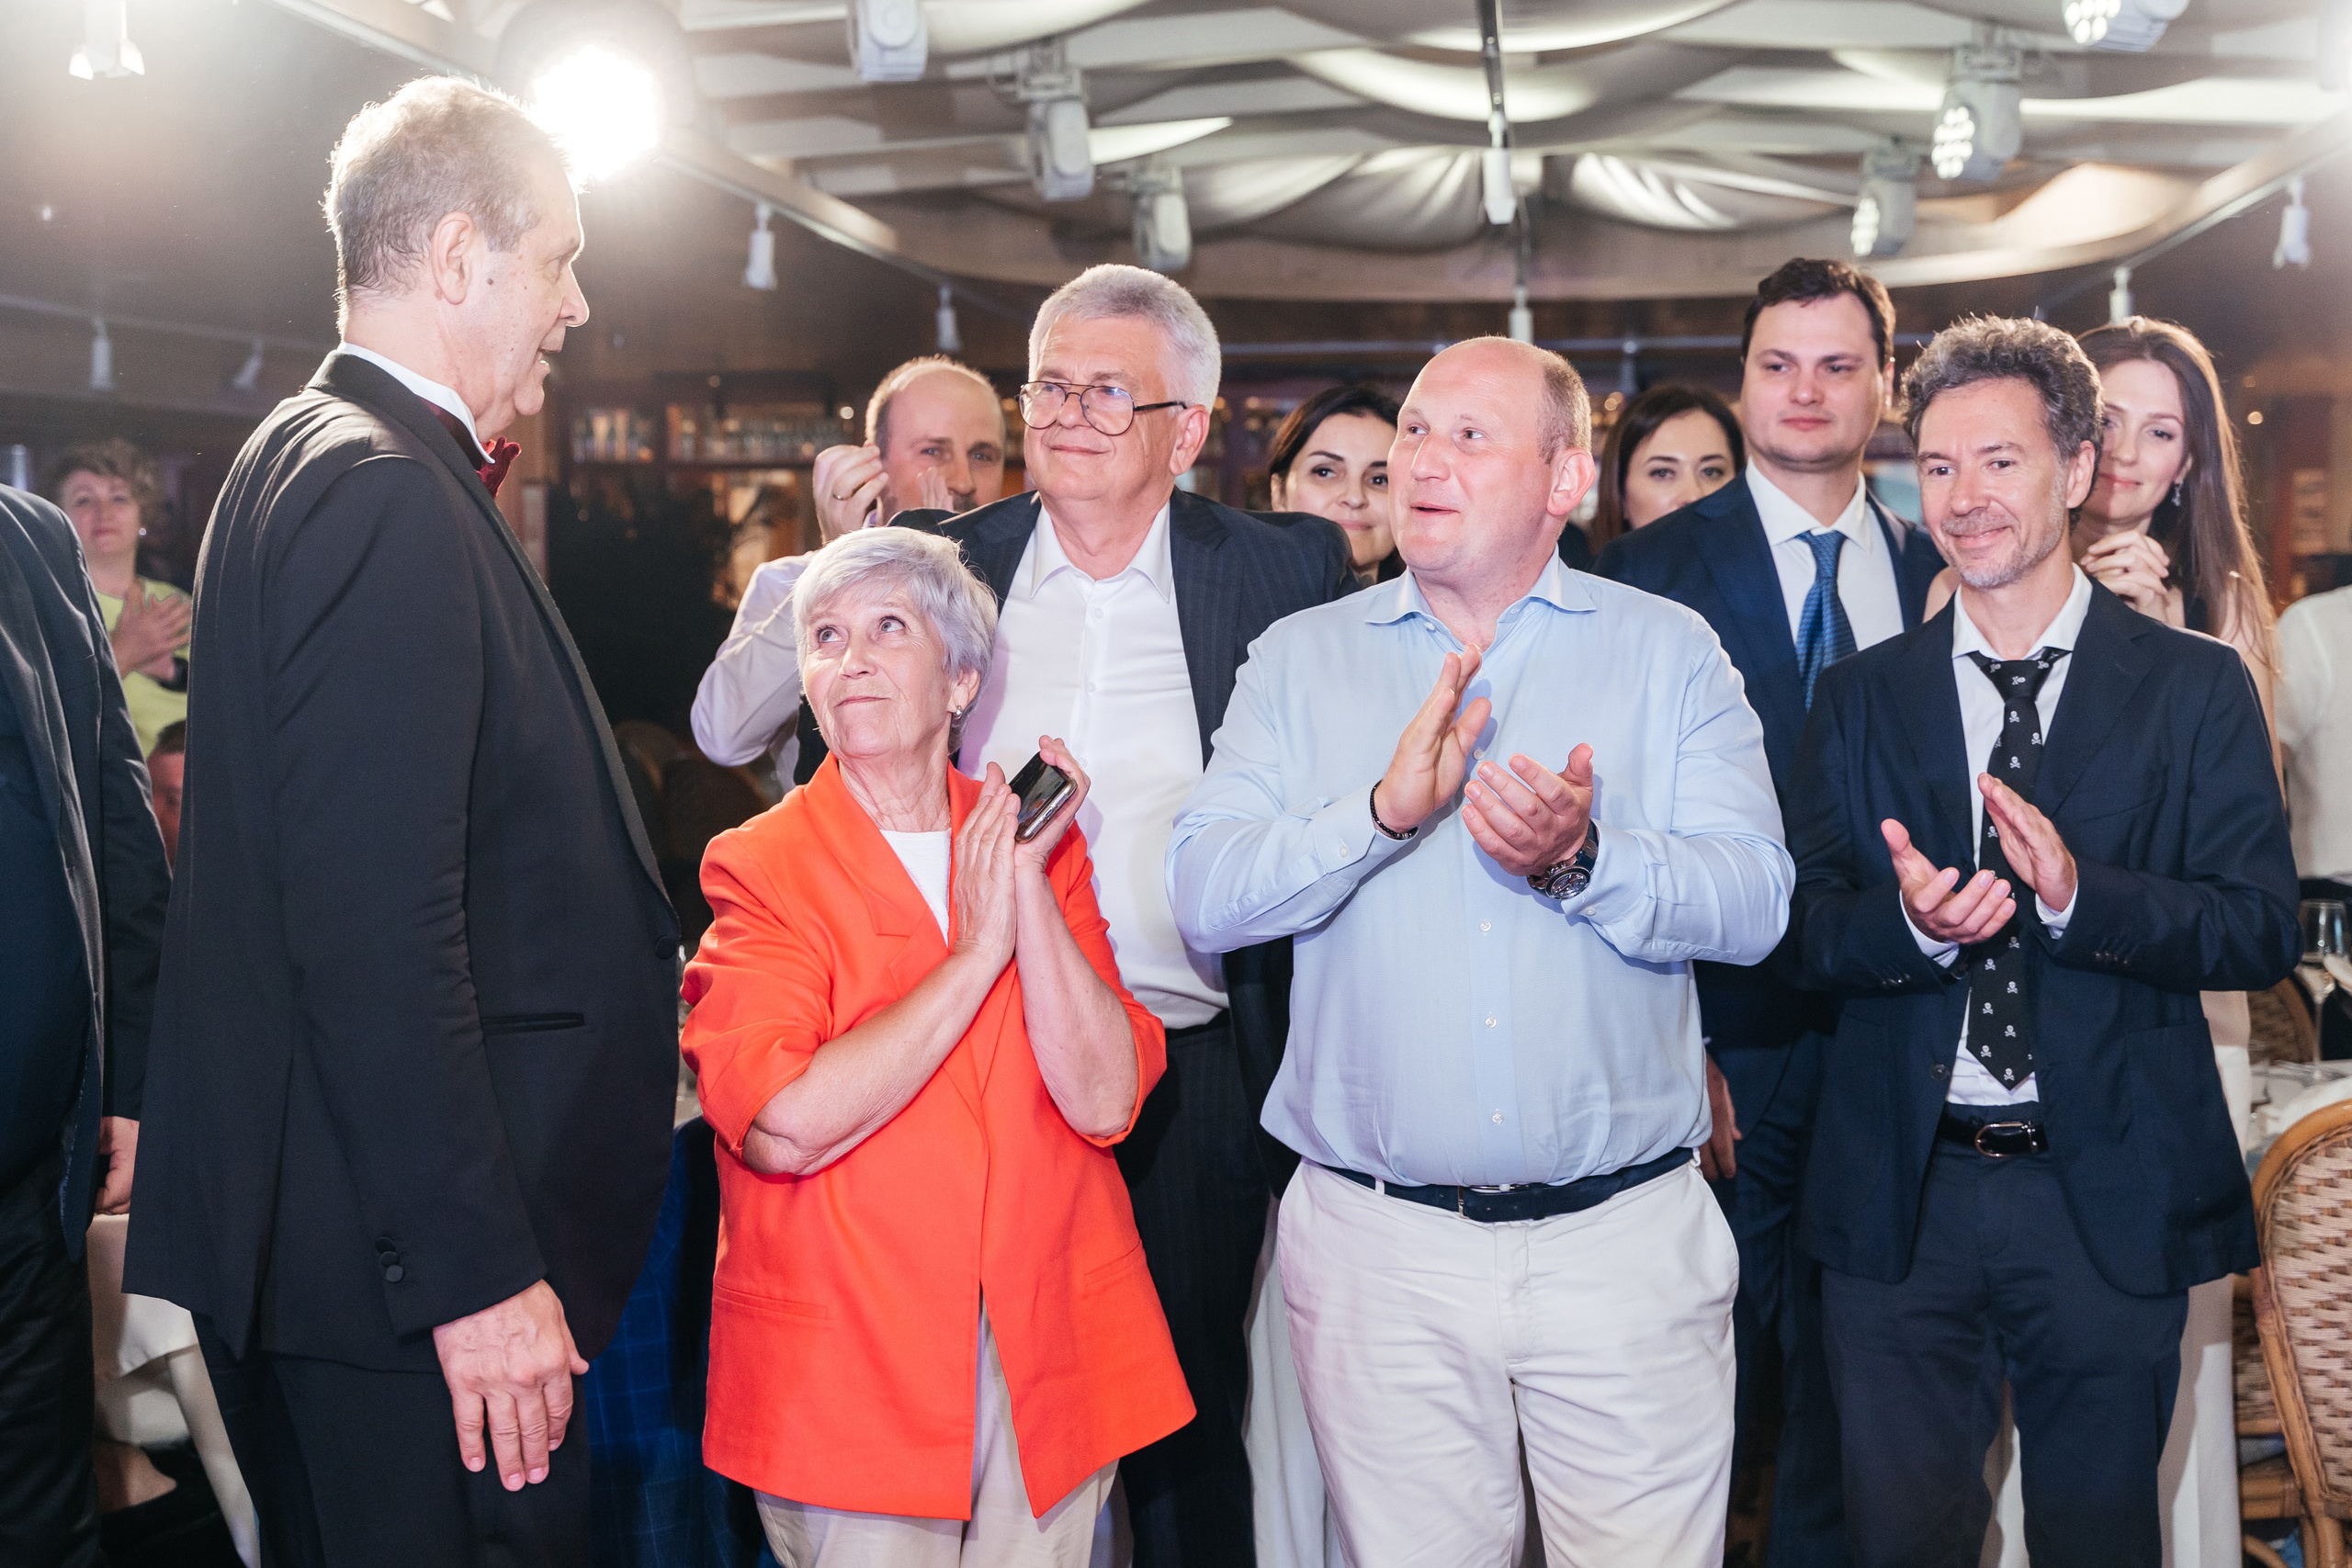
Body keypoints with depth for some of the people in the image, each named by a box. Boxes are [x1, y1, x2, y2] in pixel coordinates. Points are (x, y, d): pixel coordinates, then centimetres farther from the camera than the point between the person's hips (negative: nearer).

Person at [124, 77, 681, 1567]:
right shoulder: (383, 494, -18)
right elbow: (376, 921, -25)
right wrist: (476, 1271, -24)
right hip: (407, 1269, -11)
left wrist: (625, 975, 23)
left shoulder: (315, 459, 14)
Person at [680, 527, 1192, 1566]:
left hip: (1050, 1361, 3)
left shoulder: (1039, 847, 6)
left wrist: (1026, 878, -12)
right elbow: (783, 1127, -20)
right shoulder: (759, 867, -4)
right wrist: (980, 947, -14)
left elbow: (1105, 1102, -7)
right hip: (843, 1383, -3)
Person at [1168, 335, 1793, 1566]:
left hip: (1625, 1236, 0)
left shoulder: (1669, 653, 5)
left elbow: (1754, 898, -7)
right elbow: (1204, 896, -5)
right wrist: (1383, 809, -20)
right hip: (1378, 1246, 1)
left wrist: (1583, 860, -24)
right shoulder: (1301, 659, 7)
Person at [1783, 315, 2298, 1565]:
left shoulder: (2196, 687, 1)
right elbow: (1804, 928, 0)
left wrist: (2080, 895, -23)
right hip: (1901, 1193, 1)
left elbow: (2264, 927, -7)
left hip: (2111, 1195, -1)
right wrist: (1910, 923, -21)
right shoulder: (1861, 697, 6)